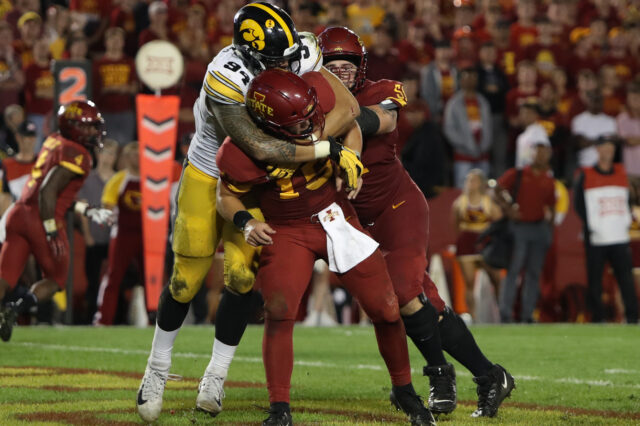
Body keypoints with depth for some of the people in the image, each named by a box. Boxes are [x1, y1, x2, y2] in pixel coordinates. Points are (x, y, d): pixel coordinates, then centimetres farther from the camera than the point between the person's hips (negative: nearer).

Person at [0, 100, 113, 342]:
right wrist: (52, 233, -18)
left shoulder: (54, 142, 16)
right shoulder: (76, 155, -11)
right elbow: (48, 191, -19)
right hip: (41, 221, -7)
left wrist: (87, 211, 26)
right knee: (55, 279, 14)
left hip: (20, 213, 7)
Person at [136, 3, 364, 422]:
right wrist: (327, 149, -37)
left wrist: (299, 154, -34)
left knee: (242, 276, -5)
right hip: (208, 177, -3)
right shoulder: (225, 79, -36)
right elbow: (261, 147, -40)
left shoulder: (298, 57, -22)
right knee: (187, 278, 2)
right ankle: (157, 369, 24)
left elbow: (348, 108, -25)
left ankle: (216, 376, 12)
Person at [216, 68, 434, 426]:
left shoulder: (318, 93, -22)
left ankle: (404, 391, 28)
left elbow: (351, 127, 0)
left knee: (386, 309, 5)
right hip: (288, 231, -3)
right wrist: (246, 222, -27)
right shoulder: (244, 153, -28)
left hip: (338, 218, 3)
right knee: (279, 310, -23)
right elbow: (227, 196, -9)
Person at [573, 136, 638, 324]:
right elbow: (579, 204, 1)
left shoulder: (621, 172, 14)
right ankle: (597, 317, 5)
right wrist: (590, 224, -8)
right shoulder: (586, 175, 2)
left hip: (620, 237, 3)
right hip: (596, 238, -3)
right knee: (595, 280, 0)